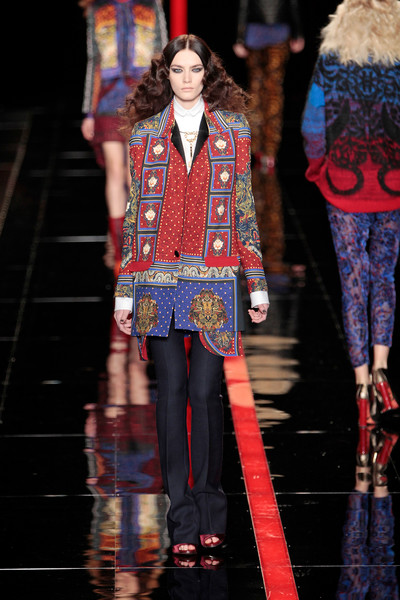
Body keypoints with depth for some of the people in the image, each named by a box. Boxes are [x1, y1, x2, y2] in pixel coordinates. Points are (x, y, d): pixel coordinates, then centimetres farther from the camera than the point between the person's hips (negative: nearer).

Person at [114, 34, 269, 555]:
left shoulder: (233, 129, 8)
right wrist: (125, 290, 5)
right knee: (171, 391, 1)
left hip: (213, 279, -1)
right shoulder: (145, 132, 8)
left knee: (204, 392, -4)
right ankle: (183, 517, 6)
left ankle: (209, 510, 9)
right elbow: (134, 211, 9)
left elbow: (245, 208, 9)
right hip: (158, 280, 1)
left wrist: (258, 282, 5)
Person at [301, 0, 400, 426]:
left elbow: (312, 127, -1)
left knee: (354, 281, 5)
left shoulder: (329, 64, -3)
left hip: (344, 185, -1)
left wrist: (319, 167, 16)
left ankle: (361, 382, 2)